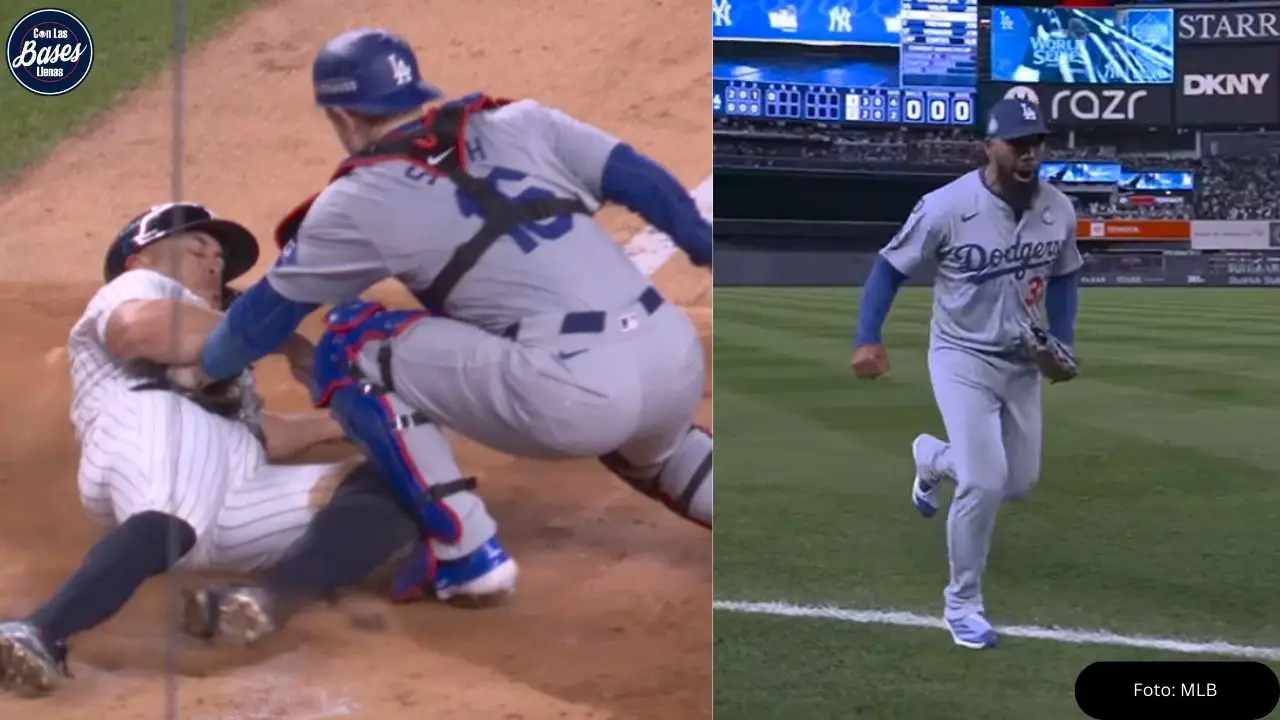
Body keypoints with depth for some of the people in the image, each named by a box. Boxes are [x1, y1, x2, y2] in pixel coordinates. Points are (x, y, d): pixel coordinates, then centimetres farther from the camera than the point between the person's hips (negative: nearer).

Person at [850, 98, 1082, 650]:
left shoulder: (1059, 210, -6)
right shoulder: (947, 207, -21)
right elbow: (891, 267, -11)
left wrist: (1063, 342, 0)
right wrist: (867, 339, -20)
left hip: (1021, 363, 5)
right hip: (963, 358, -5)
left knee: (1019, 483, 13)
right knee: (984, 481, -17)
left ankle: (932, 459, 46)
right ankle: (963, 604, 3)